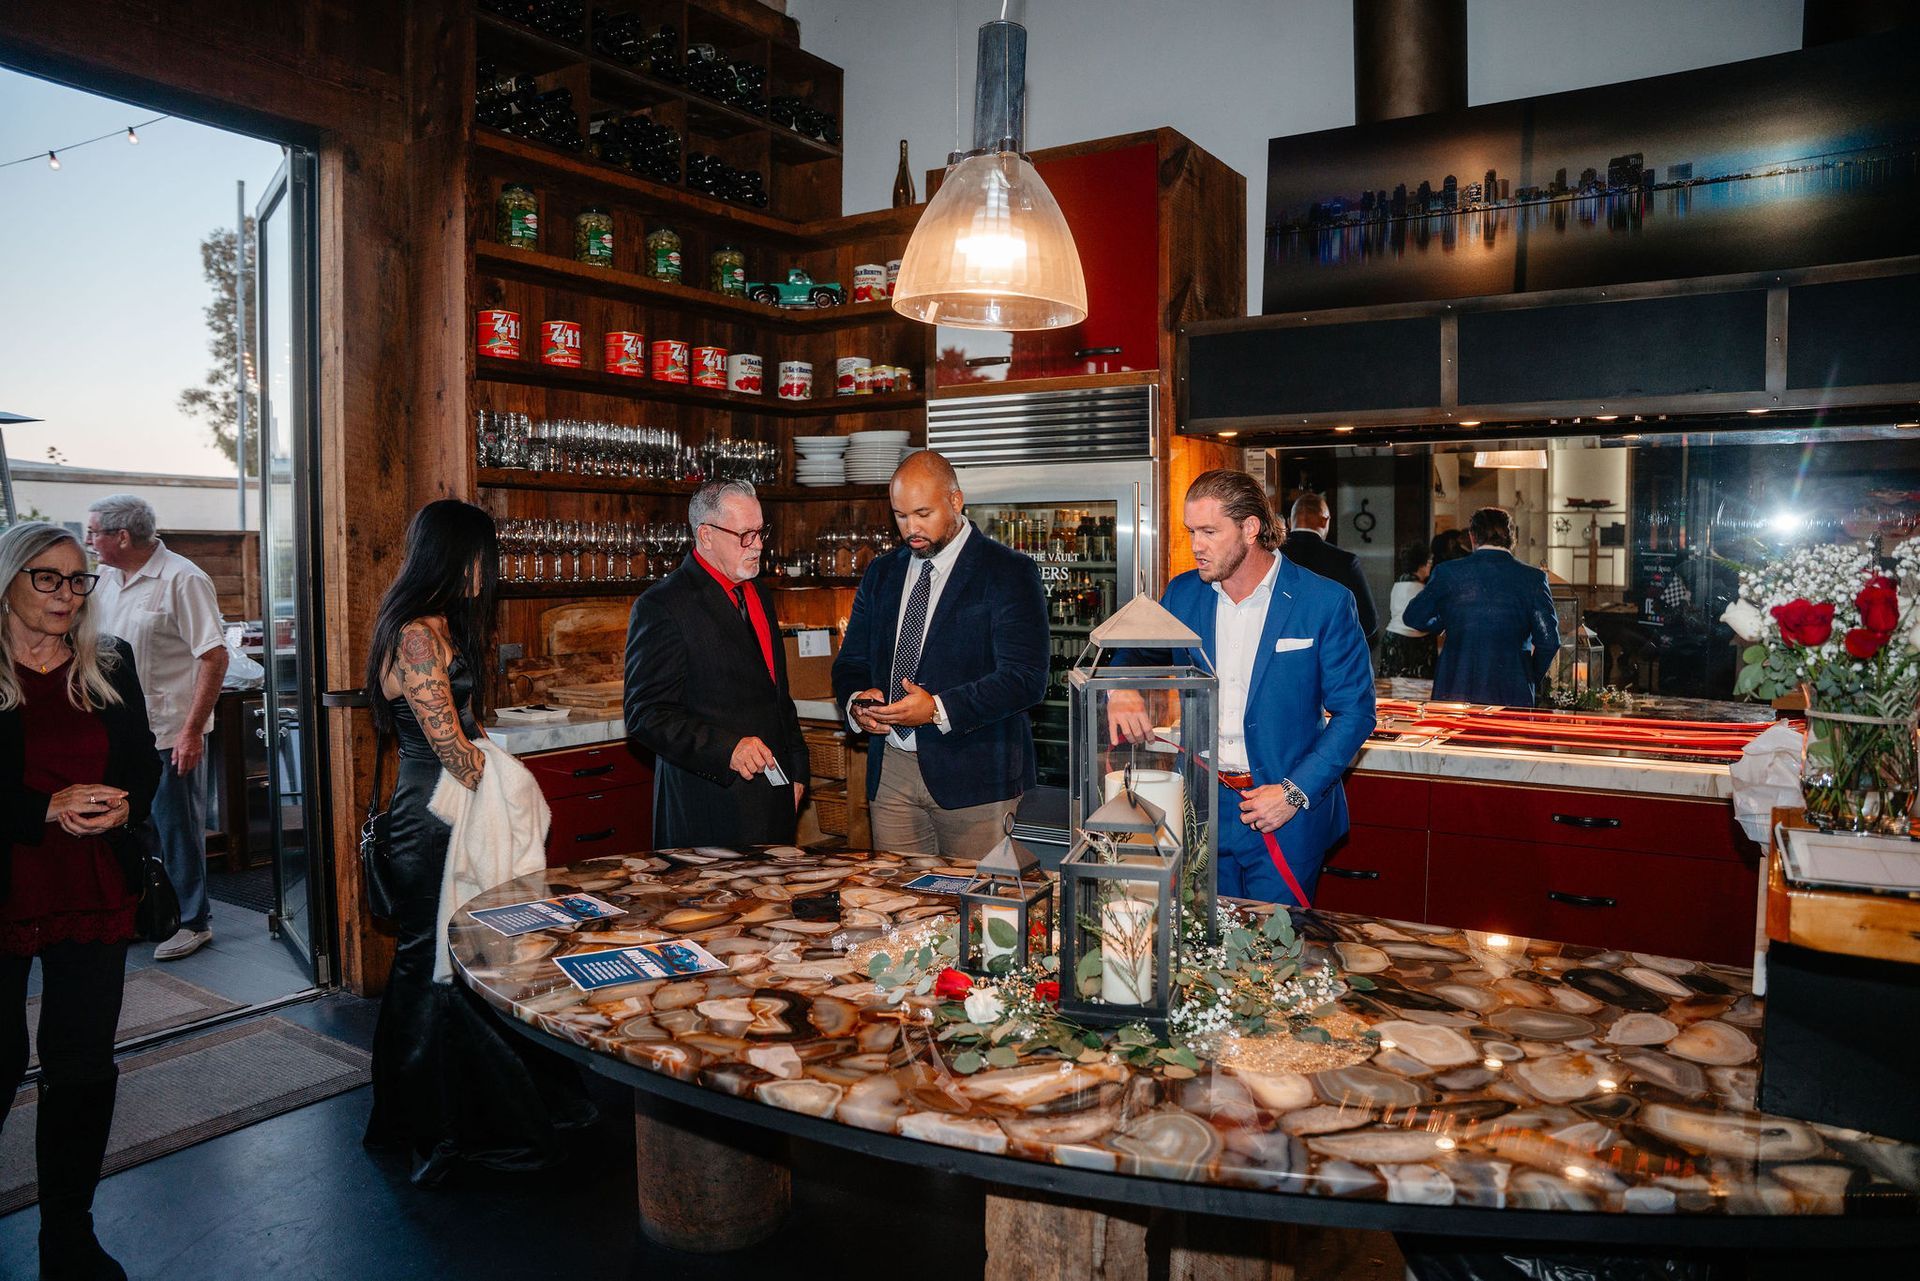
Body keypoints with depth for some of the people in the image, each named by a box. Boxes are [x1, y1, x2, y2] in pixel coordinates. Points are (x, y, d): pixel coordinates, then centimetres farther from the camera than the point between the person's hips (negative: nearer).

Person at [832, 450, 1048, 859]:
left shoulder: (1009, 572, -6)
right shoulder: (881, 573, 13)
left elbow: (1026, 678, -14)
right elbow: (851, 663, 16)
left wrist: (939, 709, -22)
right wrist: (856, 702, -7)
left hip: (973, 774, -5)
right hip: (890, 769, 5)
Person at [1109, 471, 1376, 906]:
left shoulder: (1326, 602, -9)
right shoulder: (1182, 594, 4)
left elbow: (1355, 711, -6)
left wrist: (1296, 792, -15)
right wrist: (1121, 690, -12)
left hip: (1286, 819, -3)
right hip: (1203, 807, 4)